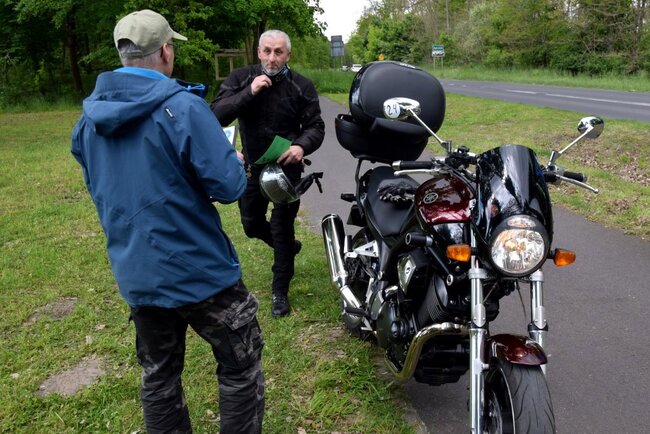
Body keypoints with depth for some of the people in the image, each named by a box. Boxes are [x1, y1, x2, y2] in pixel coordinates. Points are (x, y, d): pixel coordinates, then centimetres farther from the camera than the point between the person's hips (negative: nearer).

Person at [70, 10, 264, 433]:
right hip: (198, 269, -6)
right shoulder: (182, 107, -18)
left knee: (158, 375, 21)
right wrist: (237, 164, 3)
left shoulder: (89, 117, 3)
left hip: (135, 273, 7)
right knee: (241, 366, 12)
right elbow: (228, 186, -20)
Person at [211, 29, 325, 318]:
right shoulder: (240, 79, -7)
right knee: (252, 225, 18)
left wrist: (302, 146, -29)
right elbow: (217, 115, -18)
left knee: (282, 229, 2)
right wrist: (249, 92, -30)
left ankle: (280, 292, 19)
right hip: (252, 167, 3)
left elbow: (315, 126, -7)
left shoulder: (301, 86, -8)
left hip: (287, 167, -3)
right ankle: (290, 247, 49)